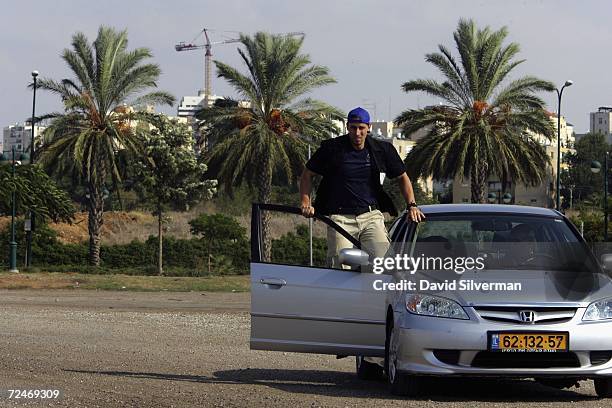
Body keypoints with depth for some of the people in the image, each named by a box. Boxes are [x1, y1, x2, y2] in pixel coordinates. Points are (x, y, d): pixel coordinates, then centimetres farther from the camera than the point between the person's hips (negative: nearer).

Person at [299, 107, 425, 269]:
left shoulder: (382, 149, 9)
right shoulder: (331, 148, 4)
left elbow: (402, 177, 21)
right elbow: (307, 175, 13)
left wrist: (412, 205, 8)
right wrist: (305, 203, -1)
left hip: (371, 217, 1)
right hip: (340, 218, -1)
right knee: (340, 266, -13)